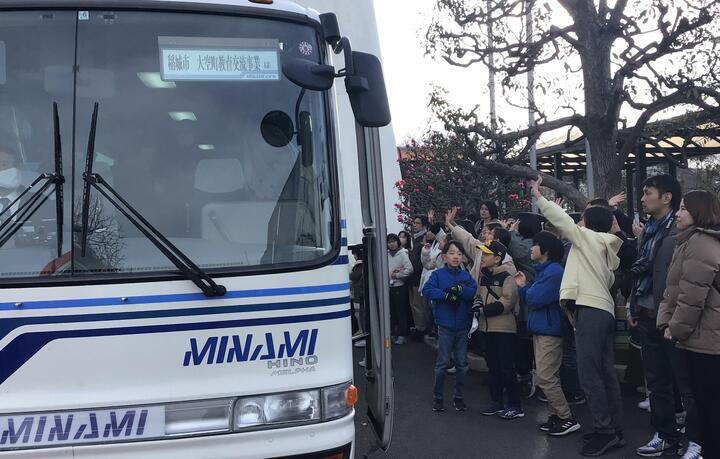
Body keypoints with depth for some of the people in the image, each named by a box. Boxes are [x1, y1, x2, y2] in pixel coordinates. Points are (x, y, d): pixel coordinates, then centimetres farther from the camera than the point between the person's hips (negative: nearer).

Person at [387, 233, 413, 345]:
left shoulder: (402, 254, -6)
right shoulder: (387, 255, 8)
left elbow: (409, 269, -14)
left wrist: (397, 275, -10)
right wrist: (391, 273, -9)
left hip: (400, 286, -5)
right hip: (389, 286, 5)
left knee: (401, 312, -1)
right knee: (392, 312, 10)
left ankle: (402, 335, 4)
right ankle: (395, 333, 20)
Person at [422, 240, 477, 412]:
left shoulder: (466, 276, 5)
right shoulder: (438, 274, -3)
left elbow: (475, 291, -9)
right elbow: (426, 290, -16)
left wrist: (459, 289, -23)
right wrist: (446, 295, -23)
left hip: (462, 325, 3)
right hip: (445, 325, -3)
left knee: (462, 363, 10)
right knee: (442, 363, 2)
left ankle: (458, 397, 22)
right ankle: (437, 397, 14)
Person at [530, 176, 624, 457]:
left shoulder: (588, 237, 1)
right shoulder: (606, 247, 23)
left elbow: (561, 219, -2)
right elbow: (609, 281, 21)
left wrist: (538, 196, 7)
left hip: (590, 310, -9)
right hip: (604, 309, 9)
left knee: (589, 374, -10)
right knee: (606, 373, 9)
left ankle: (604, 432, -10)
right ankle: (614, 431, 13)